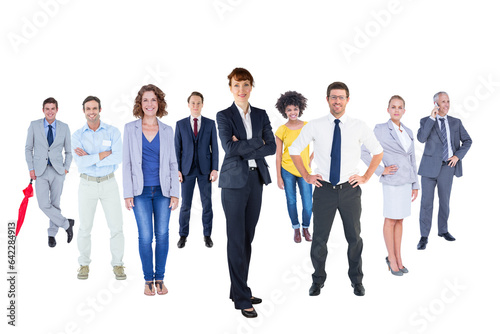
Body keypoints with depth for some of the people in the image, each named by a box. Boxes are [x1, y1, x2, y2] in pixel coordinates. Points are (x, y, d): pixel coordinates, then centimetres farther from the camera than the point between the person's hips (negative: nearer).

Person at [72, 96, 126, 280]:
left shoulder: (113, 132, -5)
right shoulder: (77, 135, -4)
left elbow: (117, 159, -19)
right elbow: (81, 163, -17)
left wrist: (90, 158, -20)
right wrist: (105, 154, -20)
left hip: (109, 183, 0)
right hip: (87, 184, 0)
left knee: (116, 226, -1)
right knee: (85, 227, 6)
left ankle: (117, 265, 13)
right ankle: (84, 265, 23)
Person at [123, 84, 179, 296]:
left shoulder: (167, 131, 6)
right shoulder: (130, 128, 2)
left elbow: (172, 163, 6)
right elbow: (127, 162, 2)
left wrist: (175, 193, 0)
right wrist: (128, 193, -4)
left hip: (162, 190, 1)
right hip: (141, 191, -1)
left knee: (162, 234, 3)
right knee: (145, 236, -2)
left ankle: (160, 278, 17)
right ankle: (148, 280, 13)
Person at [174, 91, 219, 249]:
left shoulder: (210, 123, 4)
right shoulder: (180, 124, 5)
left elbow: (214, 147, 3)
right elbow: (177, 148, 4)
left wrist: (215, 169, -5)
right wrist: (177, 169, -3)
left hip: (205, 169, 0)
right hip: (187, 169, 0)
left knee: (207, 204, 5)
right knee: (185, 205, 4)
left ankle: (207, 234, 17)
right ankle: (183, 235, 17)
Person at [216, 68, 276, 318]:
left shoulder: (261, 115, 10)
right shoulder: (224, 116, -2)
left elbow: (272, 147, 1)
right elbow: (230, 147, -16)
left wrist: (244, 148, -10)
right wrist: (257, 142, -11)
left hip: (256, 179, 5)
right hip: (235, 181, -5)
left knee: (248, 238, 10)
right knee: (236, 240, -2)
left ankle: (239, 290, 23)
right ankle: (242, 298, 5)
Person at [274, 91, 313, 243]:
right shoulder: (282, 130, -4)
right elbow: (278, 155, -2)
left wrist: (310, 160, 6)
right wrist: (279, 177, -3)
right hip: (287, 170, 0)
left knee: (308, 204, -2)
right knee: (291, 201, 8)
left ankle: (306, 228, 23)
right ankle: (296, 228, 28)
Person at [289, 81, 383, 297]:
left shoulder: (359, 127, 0)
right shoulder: (314, 126, -1)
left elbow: (378, 152, 13)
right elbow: (294, 150, 10)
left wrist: (366, 177, 5)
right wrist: (307, 176, 4)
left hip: (350, 189, 1)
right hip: (324, 189, 0)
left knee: (354, 238, 10)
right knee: (319, 238, 6)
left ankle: (356, 281, 29)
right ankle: (318, 281, 25)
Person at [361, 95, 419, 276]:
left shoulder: (408, 132, 10)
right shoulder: (380, 129, -8)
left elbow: (412, 159, 13)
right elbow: (364, 152, -9)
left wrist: (415, 185, 11)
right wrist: (380, 171, -12)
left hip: (406, 182, 6)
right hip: (392, 182, -6)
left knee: (399, 220, 12)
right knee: (391, 220, 3)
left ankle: (398, 257, 21)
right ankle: (391, 258, 15)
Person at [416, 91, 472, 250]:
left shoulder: (456, 122, 10)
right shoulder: (426, 121, 2)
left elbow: (467, 141, 13)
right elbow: (421, 138, -16)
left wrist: (457, 156, -2)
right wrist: (432, 118, -17)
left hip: (447, 167, 3)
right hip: (430, 167, -3)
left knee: (445, 201, 13)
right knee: (426, 202, -2)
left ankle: (443, 230, 30)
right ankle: (424, 236, 4)